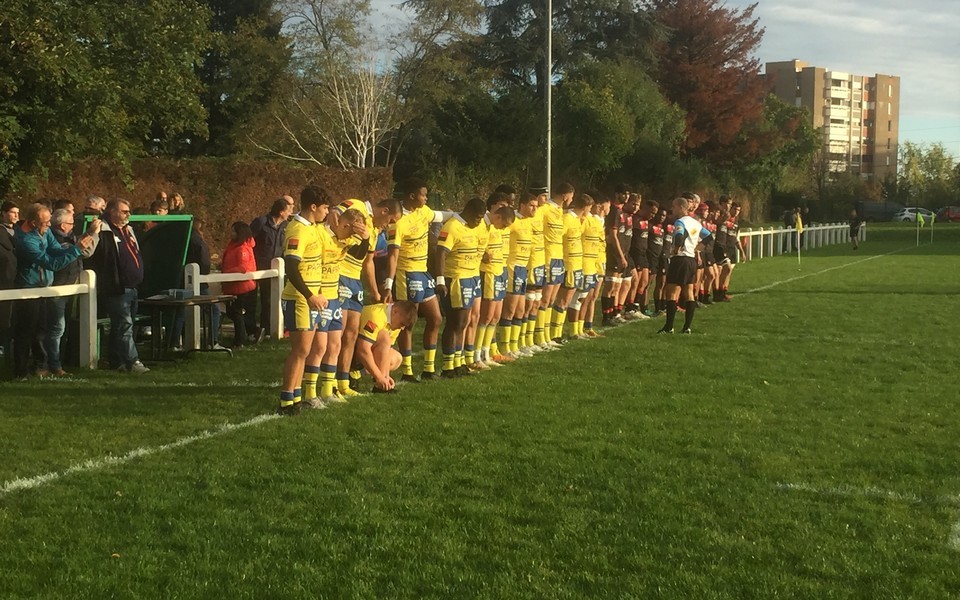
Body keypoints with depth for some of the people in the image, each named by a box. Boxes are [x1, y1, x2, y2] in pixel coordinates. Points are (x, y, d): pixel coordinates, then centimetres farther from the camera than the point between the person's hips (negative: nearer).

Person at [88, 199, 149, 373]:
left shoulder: (128, 231, 18)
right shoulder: (103, 233, -11)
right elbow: (92, 259, -19)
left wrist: (139, 277, 26)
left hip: (132, 287, 9)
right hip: (117, 289, -9)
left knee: (120, 326, 13)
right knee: (124, 325, -11)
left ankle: (117, 361, 19)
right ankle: (132, 361, -11)